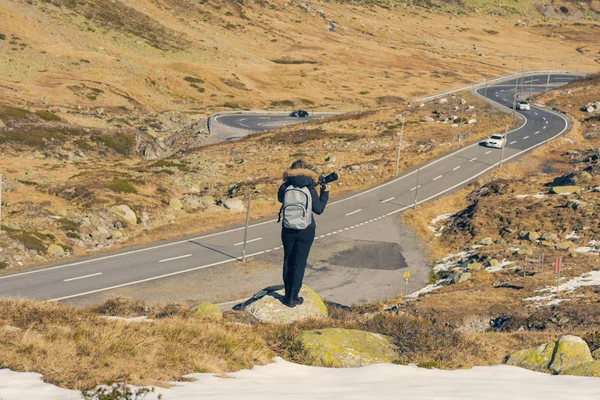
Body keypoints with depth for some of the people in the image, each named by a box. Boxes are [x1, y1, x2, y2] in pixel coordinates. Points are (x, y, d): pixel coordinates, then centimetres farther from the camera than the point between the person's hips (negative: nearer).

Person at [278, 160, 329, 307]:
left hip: (288, 230, 2)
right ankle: (293, 298, 3)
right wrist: (325, 192, 10)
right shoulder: (310, 189, -10)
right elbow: (318, 209, 0)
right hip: (306, 231, -2)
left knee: (288, 261, 16)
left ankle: (288, 295, 19)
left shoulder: (285, 187, -6)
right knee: (299, 263, 4)